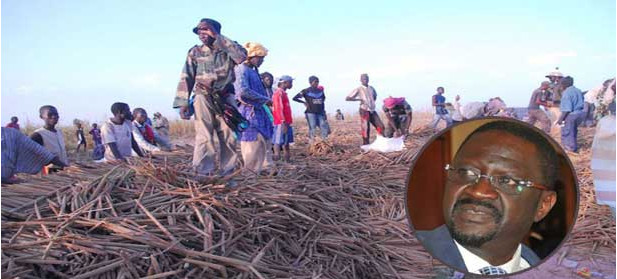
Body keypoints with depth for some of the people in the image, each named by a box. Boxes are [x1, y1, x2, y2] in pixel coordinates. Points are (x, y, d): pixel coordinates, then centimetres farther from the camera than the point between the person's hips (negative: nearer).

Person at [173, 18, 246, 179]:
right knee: (204, 137, -10)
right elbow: (186, 79, 3)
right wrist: (183, 103, -9)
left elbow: (242, 56, -16)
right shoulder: (195, 52, 7)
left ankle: (227, 174, 8)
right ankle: (202, 175, -9)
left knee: (229, 137, 0)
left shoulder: (228, 49, 7)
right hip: (203, 97, -1)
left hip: (226, 97, 1)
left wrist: (217, 37, -13)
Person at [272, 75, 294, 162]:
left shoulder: (283, 93, 18)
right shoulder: (279, 93, -12)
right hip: (281, 123, -10)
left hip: (286, 122, 10)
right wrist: (283, 123, -22)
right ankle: (276, 161, -8)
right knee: (278, 142, -8)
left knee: (286, 142, 14)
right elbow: (278, 109, -19)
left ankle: (287, 160, 22)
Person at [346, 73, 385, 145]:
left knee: (381, 127, -1)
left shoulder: (371, 88, 11)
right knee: (366, 129, -3)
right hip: (364, 111, -5)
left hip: (372, 111, 5)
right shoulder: (359, 89, -3)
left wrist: (373, 101, 15)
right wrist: (359, 99, -15)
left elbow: (375, 96, 34)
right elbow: (347, 98, -8)